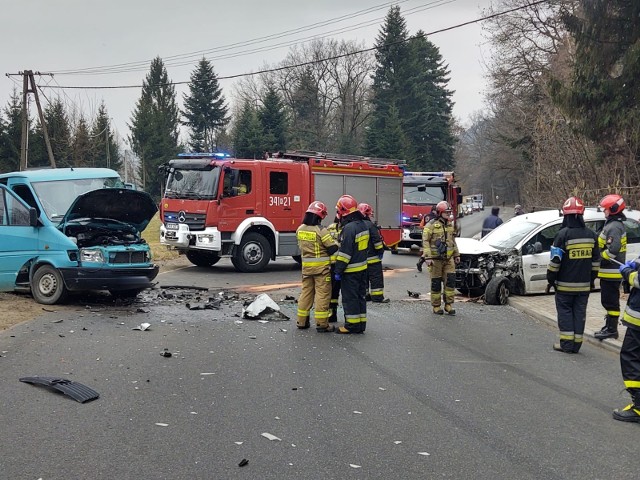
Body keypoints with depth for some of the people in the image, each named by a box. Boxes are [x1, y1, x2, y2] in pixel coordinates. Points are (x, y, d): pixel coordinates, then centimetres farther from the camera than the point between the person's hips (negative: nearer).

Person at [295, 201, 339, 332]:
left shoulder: (300, 229, 3)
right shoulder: (321, 231, -18)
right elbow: (333, 248, -16)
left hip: (306, 266, 6)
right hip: (322, 267, -6)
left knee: (306, 292, 15)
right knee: (322, 294, 0)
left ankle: (302, 321, 20)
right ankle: (321, 324, 1)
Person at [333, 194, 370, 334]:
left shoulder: (349, 228, -20)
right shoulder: (362, 224, 9)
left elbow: (345, 252, -22)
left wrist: (338, 271, -18)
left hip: (351, 270, -9)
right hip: (362, 268, 9)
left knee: (350, 298, -1)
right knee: (360, 296, 13)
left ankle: (352, 325, 2)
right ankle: (361, 324, 18)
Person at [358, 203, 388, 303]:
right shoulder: (370, 225, -17)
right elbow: (377, 241, -19)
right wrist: (380, 251, -7)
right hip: (372, 257, -7)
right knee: (376, 277, -3)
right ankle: (377, 296, -4)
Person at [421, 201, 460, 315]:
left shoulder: (450, 225, 13)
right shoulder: (431, 225, -8)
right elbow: (425, 241, -12)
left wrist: (456, 254, 19)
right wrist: (427, 257, -19)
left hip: (449, 258, 5)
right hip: (436, 258, -5)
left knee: (451, 280, -4)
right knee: (436, 283, 1)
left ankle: (449, 304, 4)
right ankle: (436, 306, 11)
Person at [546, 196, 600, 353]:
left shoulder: (563, 234, -14)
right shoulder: (591, 235, 5)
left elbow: (555, 260, -12)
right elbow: (596, 260, 12)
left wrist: (551, 278, -1)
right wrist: (592, 278, 21)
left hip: (565, 284, -5)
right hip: (584, 284, 5)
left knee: (565, 311, 4)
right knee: (579, 312, 10)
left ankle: (566, 343, 1)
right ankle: (577, 344, 12)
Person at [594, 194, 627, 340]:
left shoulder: (614, 227, -19)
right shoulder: (615, 224, 16)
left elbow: (613, 249, -28)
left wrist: (600, 256, -16)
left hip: (611, 272, -11)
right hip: (611, 271, 11)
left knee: (610, 301, -6)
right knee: (609, 300, 18)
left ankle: (612, 330, -2)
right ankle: (609, 327, 27)